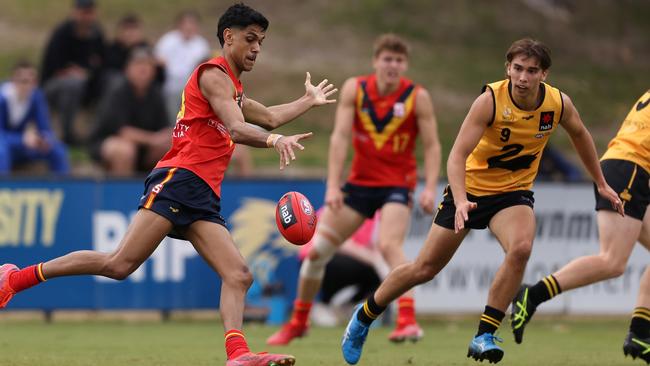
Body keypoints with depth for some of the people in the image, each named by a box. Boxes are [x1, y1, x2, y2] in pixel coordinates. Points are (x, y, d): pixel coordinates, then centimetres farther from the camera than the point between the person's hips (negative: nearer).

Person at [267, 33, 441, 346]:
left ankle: (408, 322, -34)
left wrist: (430, 188, -21)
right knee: (316, 250, 4)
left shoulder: (417, 97, -9)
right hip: (359, 182, 3)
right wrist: (332, 185, -20)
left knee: (388, 244, -30)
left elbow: (432, 145, -7)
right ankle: (298, 323, 24)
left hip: (396, 184, -3)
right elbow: (340, 136, -11)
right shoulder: (354, 89, -5)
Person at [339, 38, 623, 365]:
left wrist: (601, 184, 19)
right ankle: (363, 318, 28)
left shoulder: (559, 104, -13)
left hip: (514, 191, 2)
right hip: (470, 188, -2)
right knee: (425, 268, 4)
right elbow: (457, 155, -28)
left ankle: (484, 336, -19)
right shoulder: (490, 100, -25)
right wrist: (460, 201, -44)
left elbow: (579, 135, 11)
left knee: (521, 248, -31)